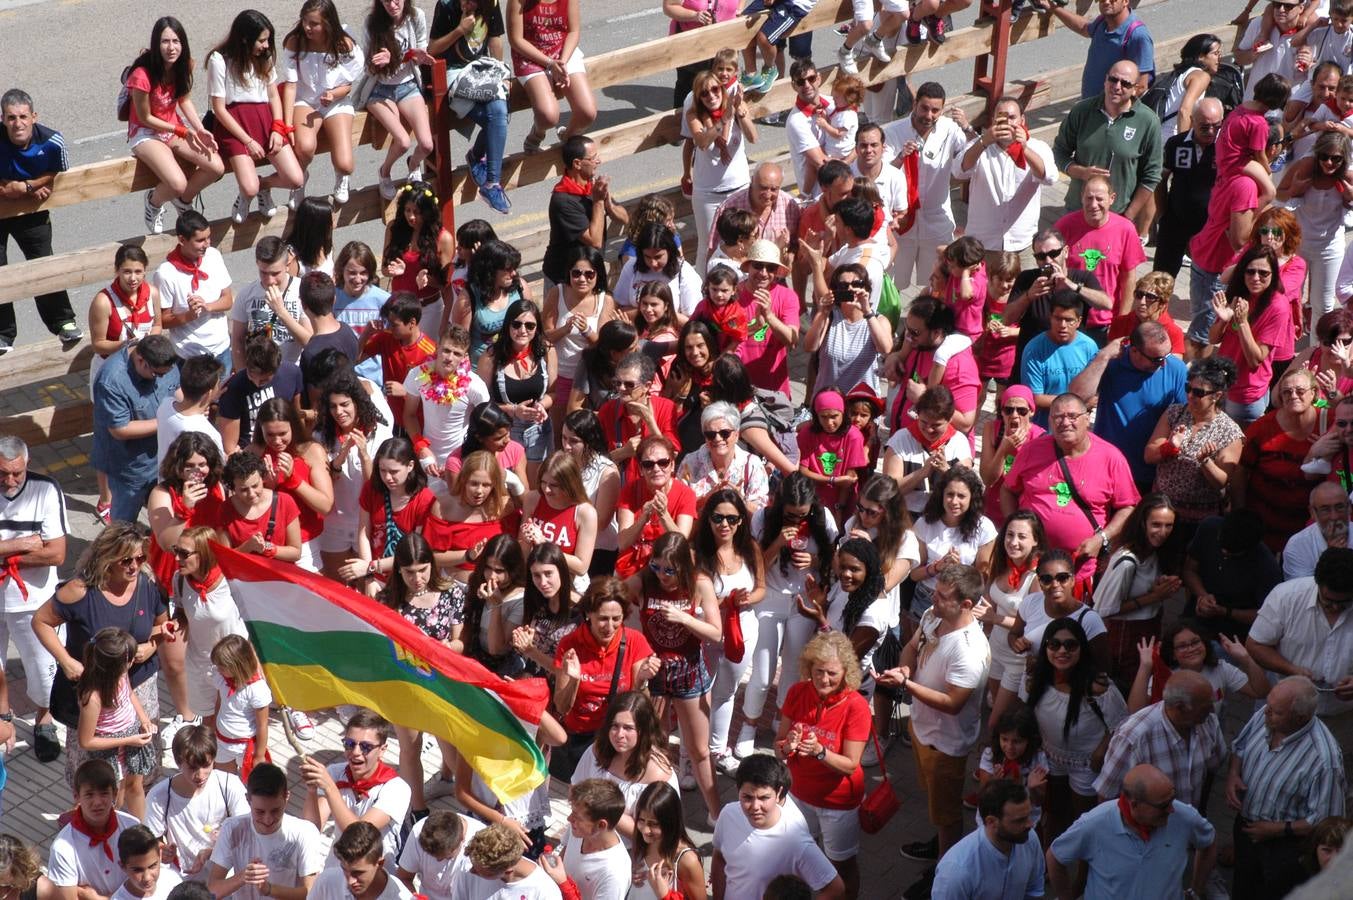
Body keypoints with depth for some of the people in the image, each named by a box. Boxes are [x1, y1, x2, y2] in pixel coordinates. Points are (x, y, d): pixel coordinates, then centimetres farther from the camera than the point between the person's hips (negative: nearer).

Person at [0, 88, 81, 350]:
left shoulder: (52, 142, -23)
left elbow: (59, 174, -4)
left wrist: (24, 186, -18)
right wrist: (32, 189, -25)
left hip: (31, 211, 1)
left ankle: (63, 322, 23)